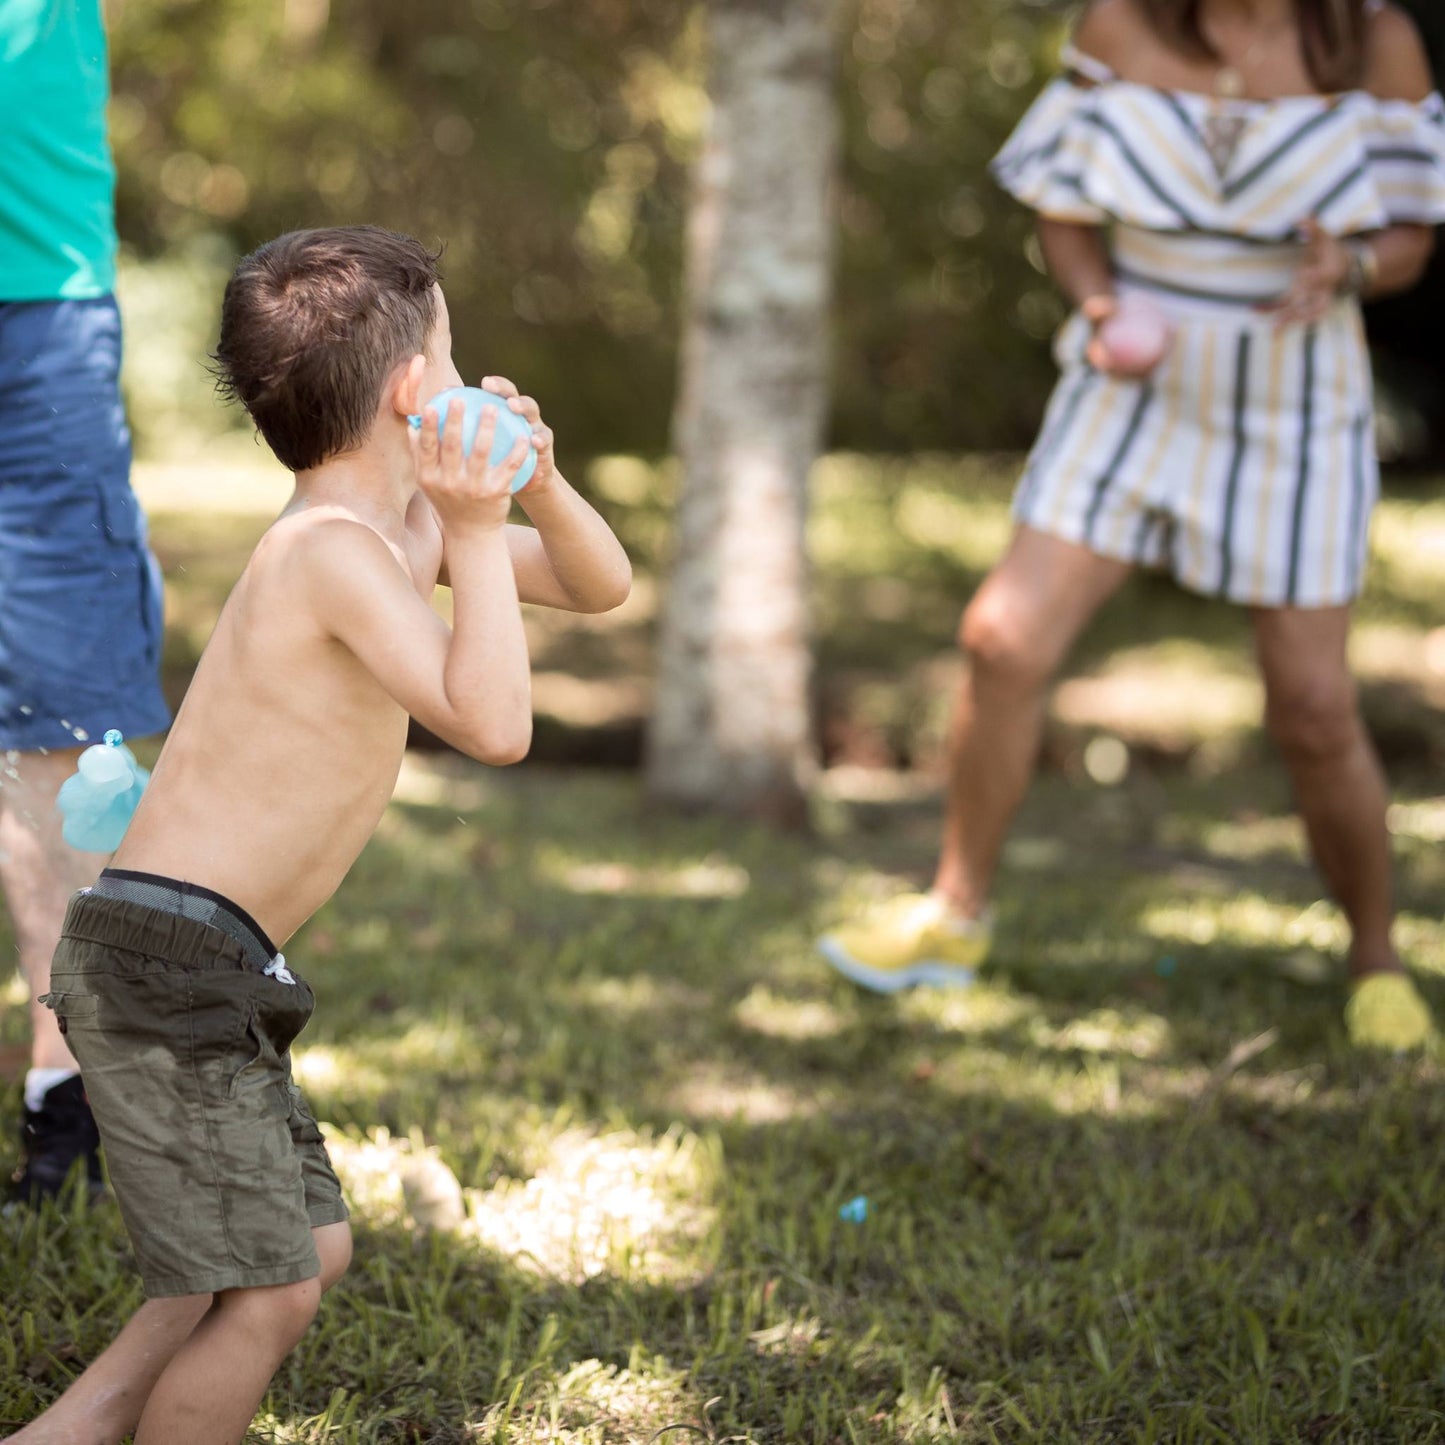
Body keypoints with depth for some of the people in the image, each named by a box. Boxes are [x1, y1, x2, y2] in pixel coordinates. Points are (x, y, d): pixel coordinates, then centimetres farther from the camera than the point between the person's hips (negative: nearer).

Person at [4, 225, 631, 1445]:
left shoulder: (403, 522, 12)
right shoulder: (335, 548, -19)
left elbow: (601, 586, 18)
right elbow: (494, 726, -27)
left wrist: (536, 485, -1)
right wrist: (475, 530, -21)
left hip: (203, 974, 10)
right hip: (165, 965, -10)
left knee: (313, 1248, 19)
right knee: (267, 1291, -5)